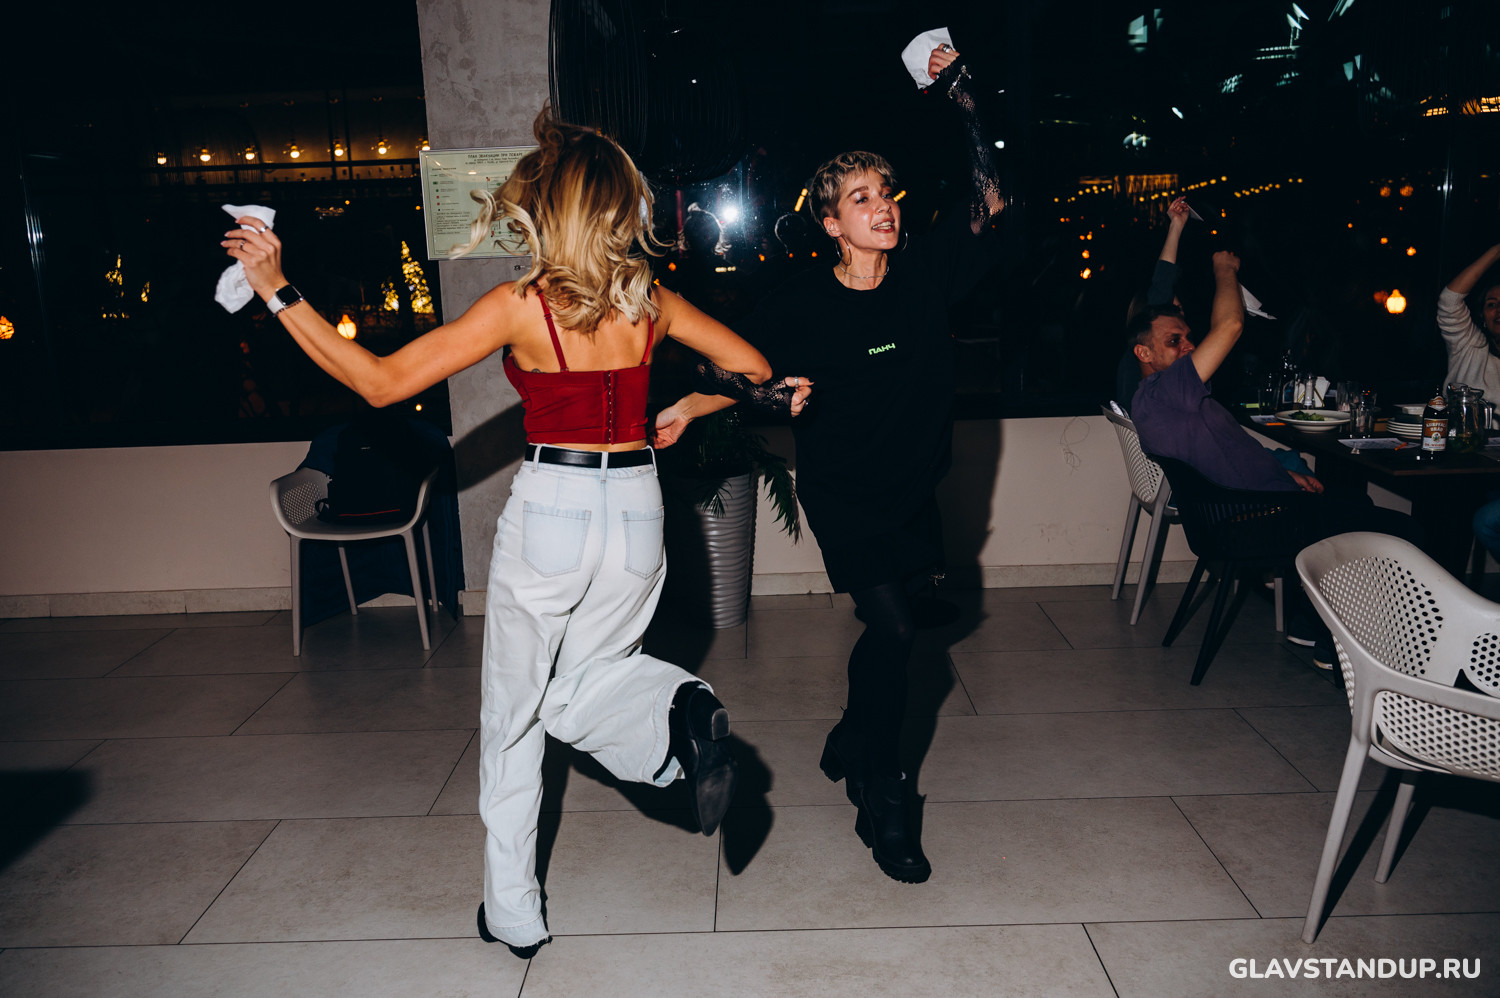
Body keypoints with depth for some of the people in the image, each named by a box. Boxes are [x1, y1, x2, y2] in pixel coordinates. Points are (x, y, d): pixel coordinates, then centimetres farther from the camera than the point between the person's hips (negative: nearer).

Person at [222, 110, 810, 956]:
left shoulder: (520, 306, -12)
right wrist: (686, 407, 22)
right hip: (636, 506, 4)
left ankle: (513, 913, 25)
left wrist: (279, 291, -6)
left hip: (550, 509, -4)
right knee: (578, 687, 24)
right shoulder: (650, 301, 0)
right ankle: (679, 712, -9)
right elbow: (754, 370, 8)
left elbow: (380, 382, -12)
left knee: (513, 715, 15)